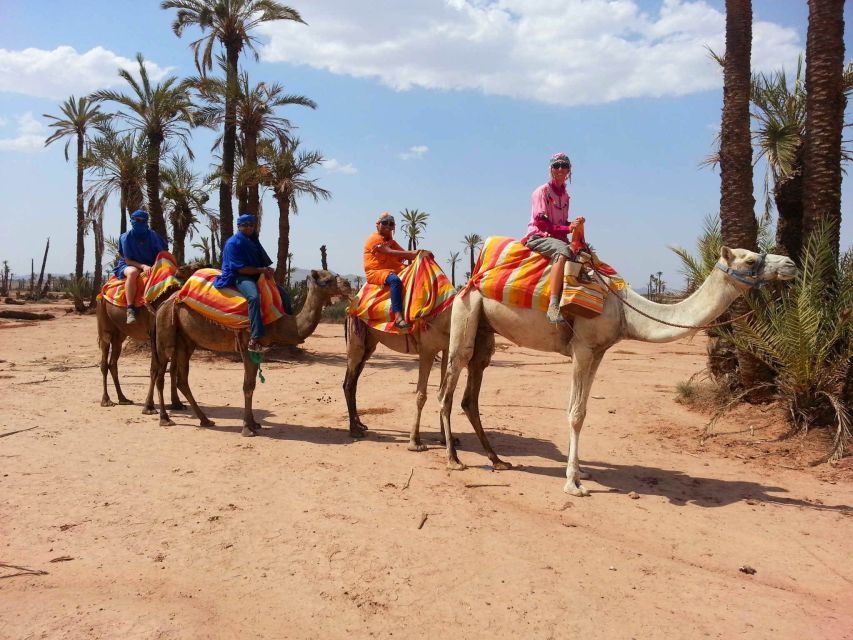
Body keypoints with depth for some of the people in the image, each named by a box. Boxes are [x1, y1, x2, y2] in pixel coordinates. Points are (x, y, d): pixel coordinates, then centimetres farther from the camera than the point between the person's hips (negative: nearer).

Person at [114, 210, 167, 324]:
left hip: (150, 266, 4)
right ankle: (130, 310, -43)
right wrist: (142, 266, -26)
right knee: (133, 272, -40)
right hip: (130, 265, -4)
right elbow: (127, 260, -10)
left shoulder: (152, 235, -3)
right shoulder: (126, 237, -9)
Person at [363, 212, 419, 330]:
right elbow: (389, 252, -17)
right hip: (375, 272, -9)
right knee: (395, 280, -37)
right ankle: (398, 317, -47)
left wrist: (417, 255, -10)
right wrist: (413, 253, -22)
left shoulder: (391, 242, 25)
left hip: (392, 270, 9)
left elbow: (404, 254, 11)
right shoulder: (374, 238, -2)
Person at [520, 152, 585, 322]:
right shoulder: (542, 191, -3)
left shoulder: (564, 195, 18)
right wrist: (567, 228, -17)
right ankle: (553, 306, -47)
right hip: (538, 237, -8)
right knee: (563, 250, -37)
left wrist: (574, 224, -2)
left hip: (557, 238, 8)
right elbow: (541, 223, -11)